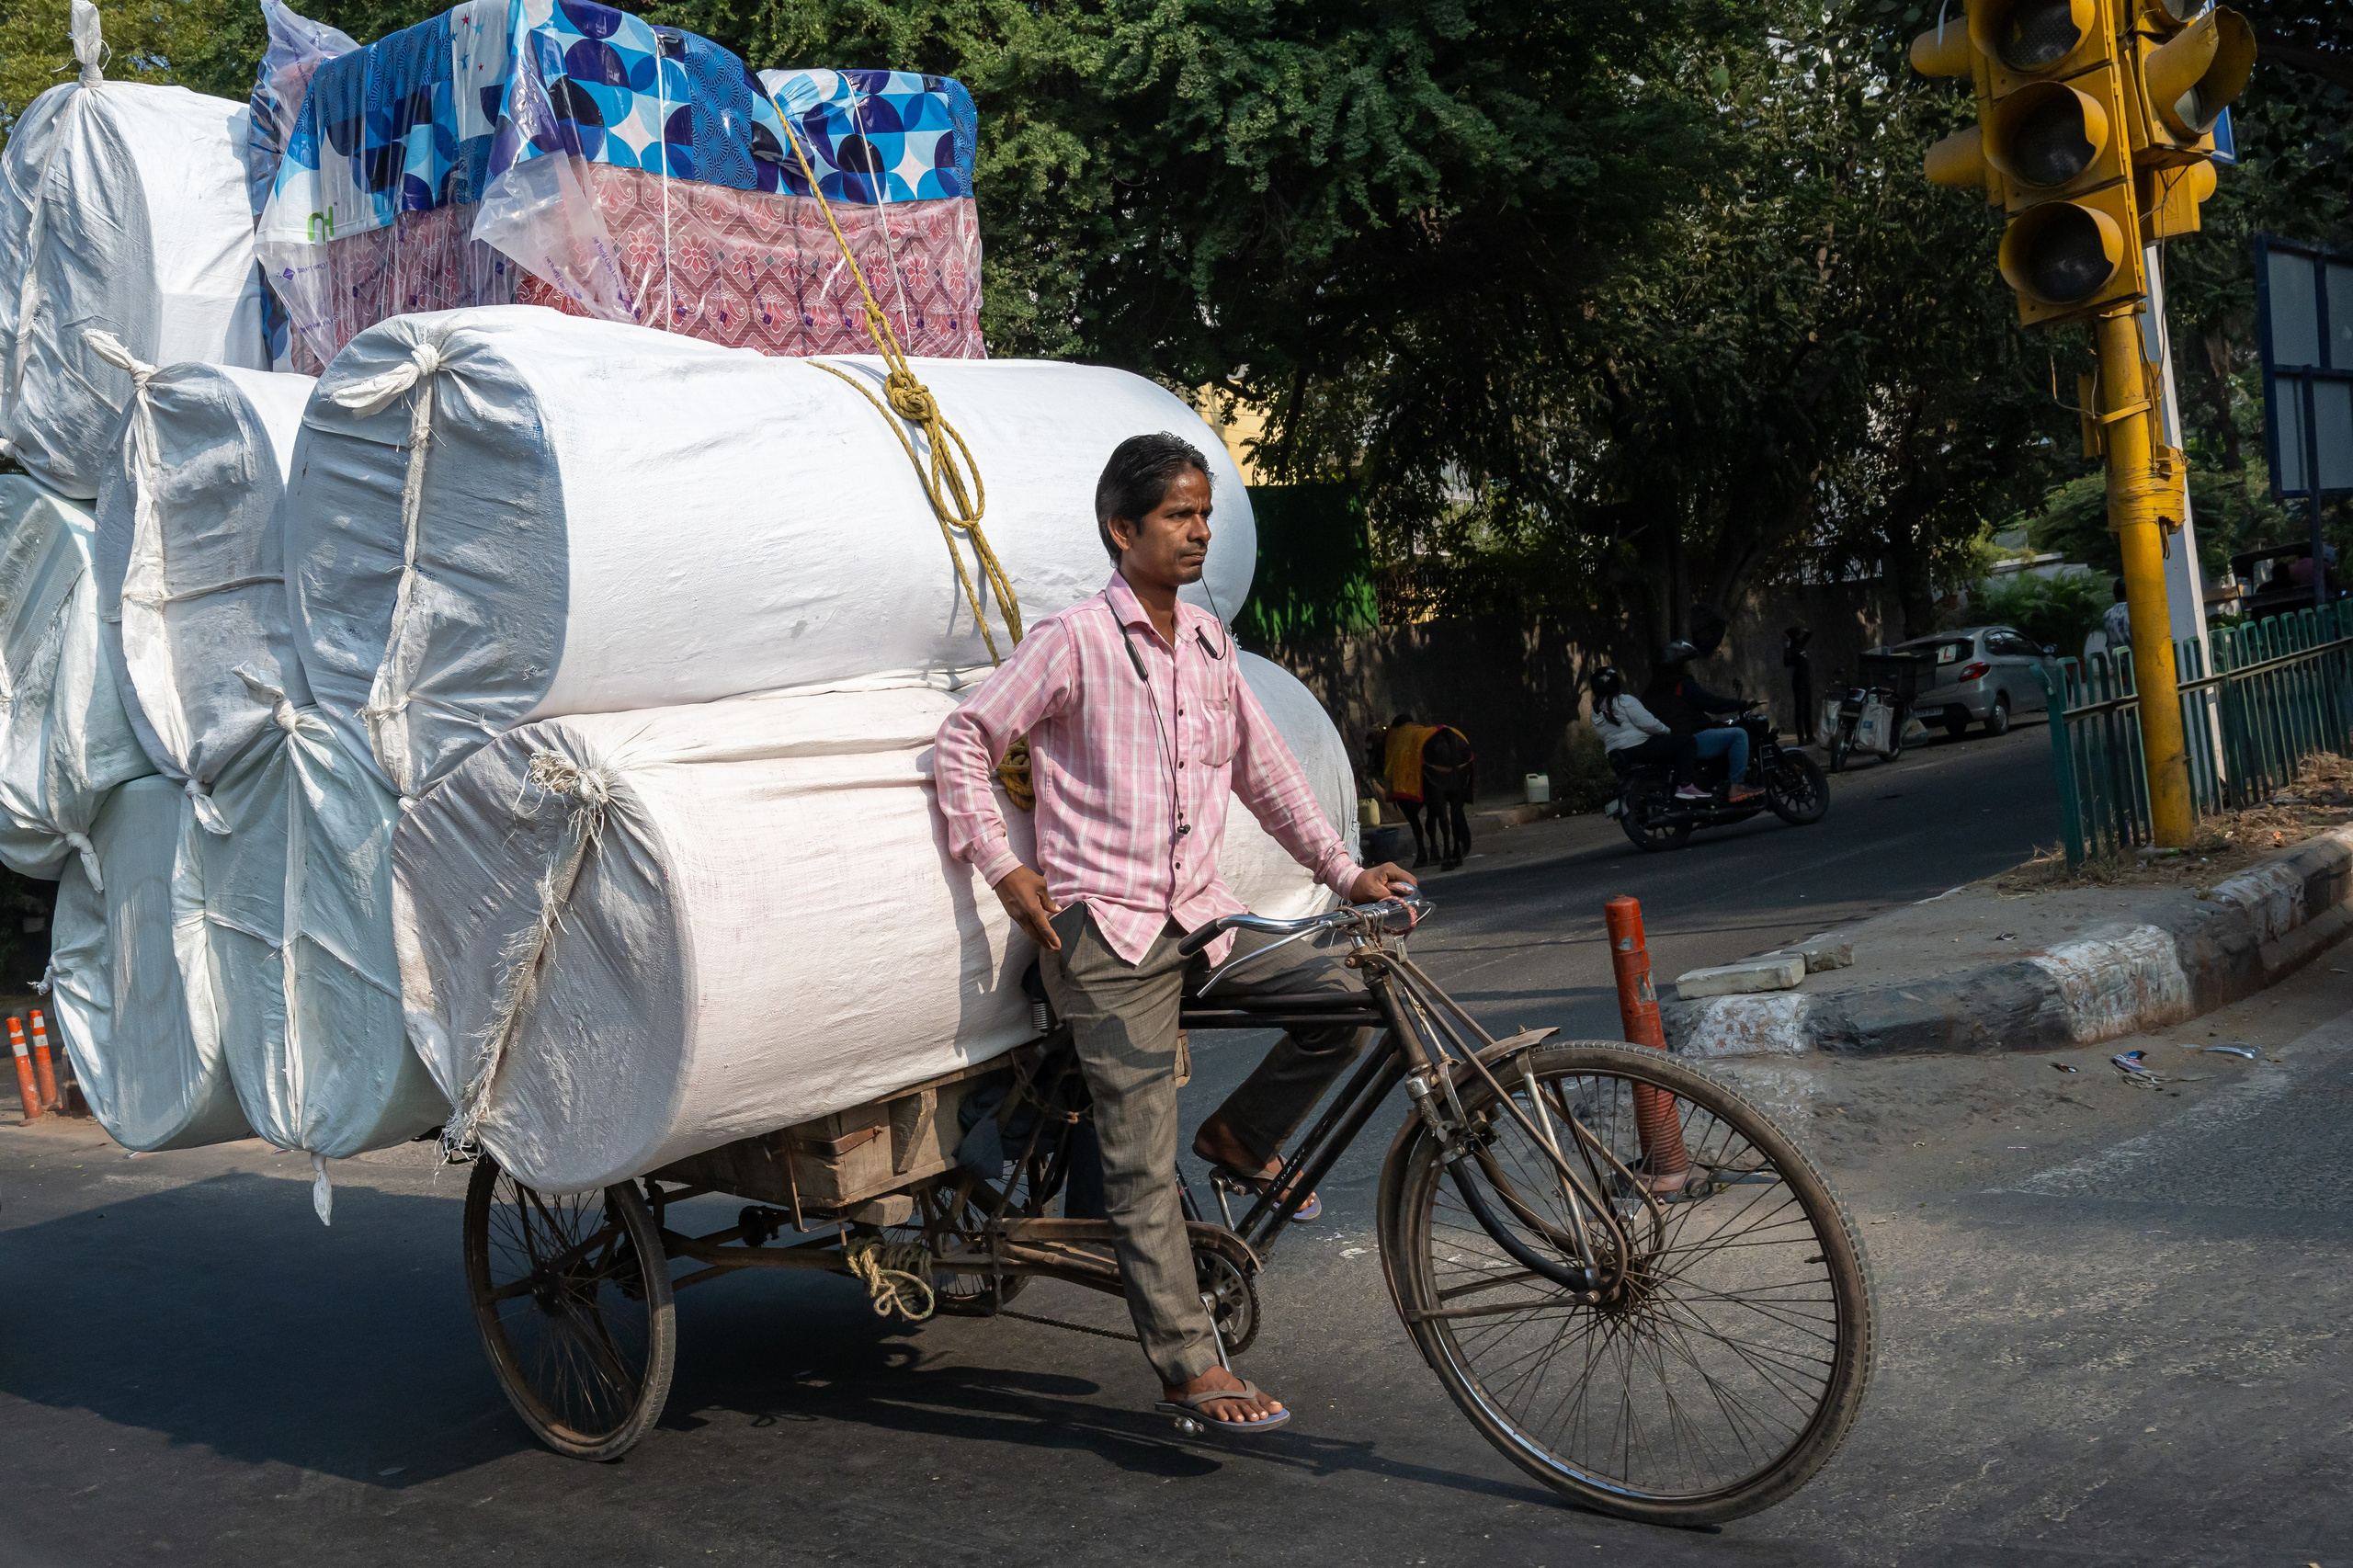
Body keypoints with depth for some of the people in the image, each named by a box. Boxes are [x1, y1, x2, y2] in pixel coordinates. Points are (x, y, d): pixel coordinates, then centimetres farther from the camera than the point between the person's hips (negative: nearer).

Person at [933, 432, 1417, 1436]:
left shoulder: (1208, 641, 11)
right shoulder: (1075, 640, -8)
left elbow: (1261, 766, 19)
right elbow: (964, 743, -5)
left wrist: (1342, 872, 15)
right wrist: (1002, 869, -9)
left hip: (1201, 915, 6)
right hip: (1106, 932, -6)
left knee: (1346, 997, -11)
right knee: (1143, 1162, -5)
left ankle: (1242, 1135, 13)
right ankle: (1190, 1366, 4)